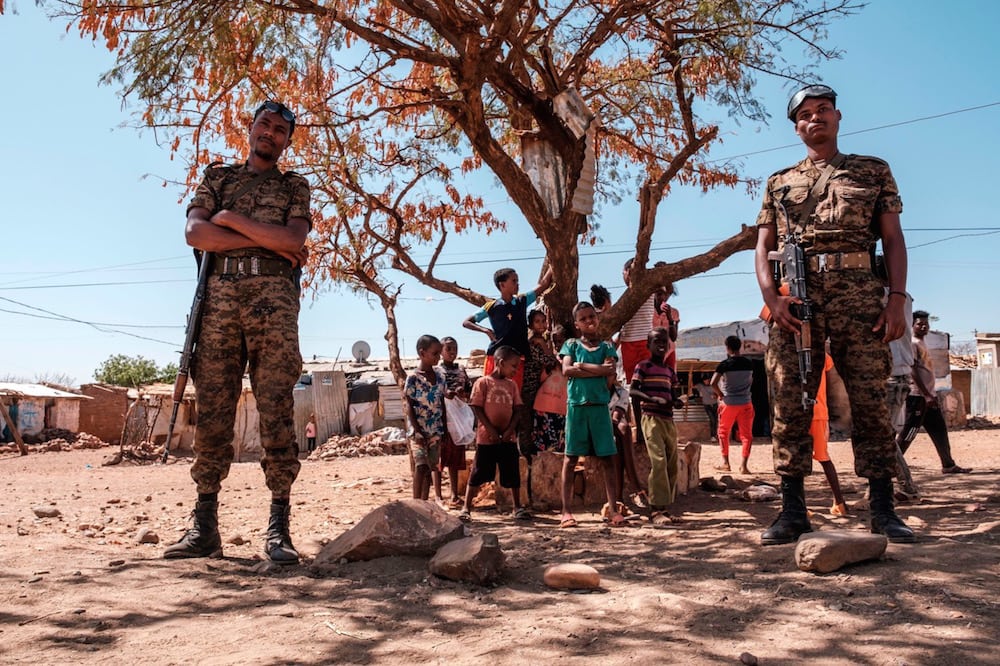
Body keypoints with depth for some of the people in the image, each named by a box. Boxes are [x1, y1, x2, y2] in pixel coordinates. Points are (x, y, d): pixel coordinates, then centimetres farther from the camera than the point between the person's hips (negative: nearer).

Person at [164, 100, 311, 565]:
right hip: (219, 295, 2)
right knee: (212, 412, -2)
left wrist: (233, 219, -1)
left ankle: (278, 529, -7)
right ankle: (205, 526, 2)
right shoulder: (216, 178, 22)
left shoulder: (294, 187, 19)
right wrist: (268, 241, -3)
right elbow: (195, 233, 4)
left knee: (276, 413, -8)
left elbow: (294, 240, 0)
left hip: (273, 296, -2)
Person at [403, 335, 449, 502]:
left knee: (429, 467, 8)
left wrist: (445, 428, 9)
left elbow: (442, 402, 12)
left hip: (436, 430, 5)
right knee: (421, 466, -14)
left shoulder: (440, 375, 6)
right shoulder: (413, 377, -10)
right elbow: (409, 406, -10)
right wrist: (417, 432, -15)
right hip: (419, 430, -5)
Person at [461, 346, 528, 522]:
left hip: (508, 438, 4)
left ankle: (518, 507, 21)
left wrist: (510, 430, -8)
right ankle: (466, 508, 8)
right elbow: (478, 409, -9)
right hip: (486, 437, -4)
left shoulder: (512, 385, 9)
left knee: (513, 473, 8)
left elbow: (517, 410, 7)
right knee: (478, 473, 0)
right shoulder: (483, 382, -5)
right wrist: (491, 430, -14)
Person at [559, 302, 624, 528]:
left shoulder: (607, 346, 11)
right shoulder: (571, 344, 9)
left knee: (607, 458, 1)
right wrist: (597, 369, -8)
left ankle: (613, 510, 4)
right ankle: (566, 511, 3)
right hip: (576, 405, -1)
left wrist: (581, 366, -7)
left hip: (600, 406, 1)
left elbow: (610, 372, -7)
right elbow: (566, 370, -8)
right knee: (571, 458, 0)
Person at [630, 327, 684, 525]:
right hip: (652, 418, -7)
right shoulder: (643, 366, -2)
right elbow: (632, 390, -11)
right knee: (659, 461, -16)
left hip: (669, 419, 7)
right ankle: (656, 510, -13)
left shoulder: (670, 370, 18)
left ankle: (665, 508, 13)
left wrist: (676, 399, -3)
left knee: (672, 464, 5)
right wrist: (654, 399, -24)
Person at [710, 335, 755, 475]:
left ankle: (725, 463, 12)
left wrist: (720, 394, -2)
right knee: (746, 435, 5)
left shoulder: (725, 364, -10)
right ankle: (743, 465, -5)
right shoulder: (749, 364, 4)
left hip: (728, 403, -2)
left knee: (723, 433, 14)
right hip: (745, 403, 3)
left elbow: (713, 383, -17)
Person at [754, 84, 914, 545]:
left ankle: (883, 510, 5)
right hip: (795, 300, 1)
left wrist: (897, 298, -4)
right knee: (790, 405, -3)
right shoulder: (779, 183, 20)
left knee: (871, 403, -2)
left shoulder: (874, 171, 18)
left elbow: (893, 238, 10)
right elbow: (763, 248, 12)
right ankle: (792, 511, 2)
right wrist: (772, 297, -6)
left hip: (859, 295, 0)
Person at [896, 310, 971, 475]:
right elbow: (913, 371, -19)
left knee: (940, 430, 10)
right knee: (909, 431, -10)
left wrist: (931, 395, 19)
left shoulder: (922, 343, 19)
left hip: (928, 395, 10)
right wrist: (927, 395, -22)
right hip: (917, 395, -10)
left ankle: (948, 465, 15)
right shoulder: (912, 344, -10)